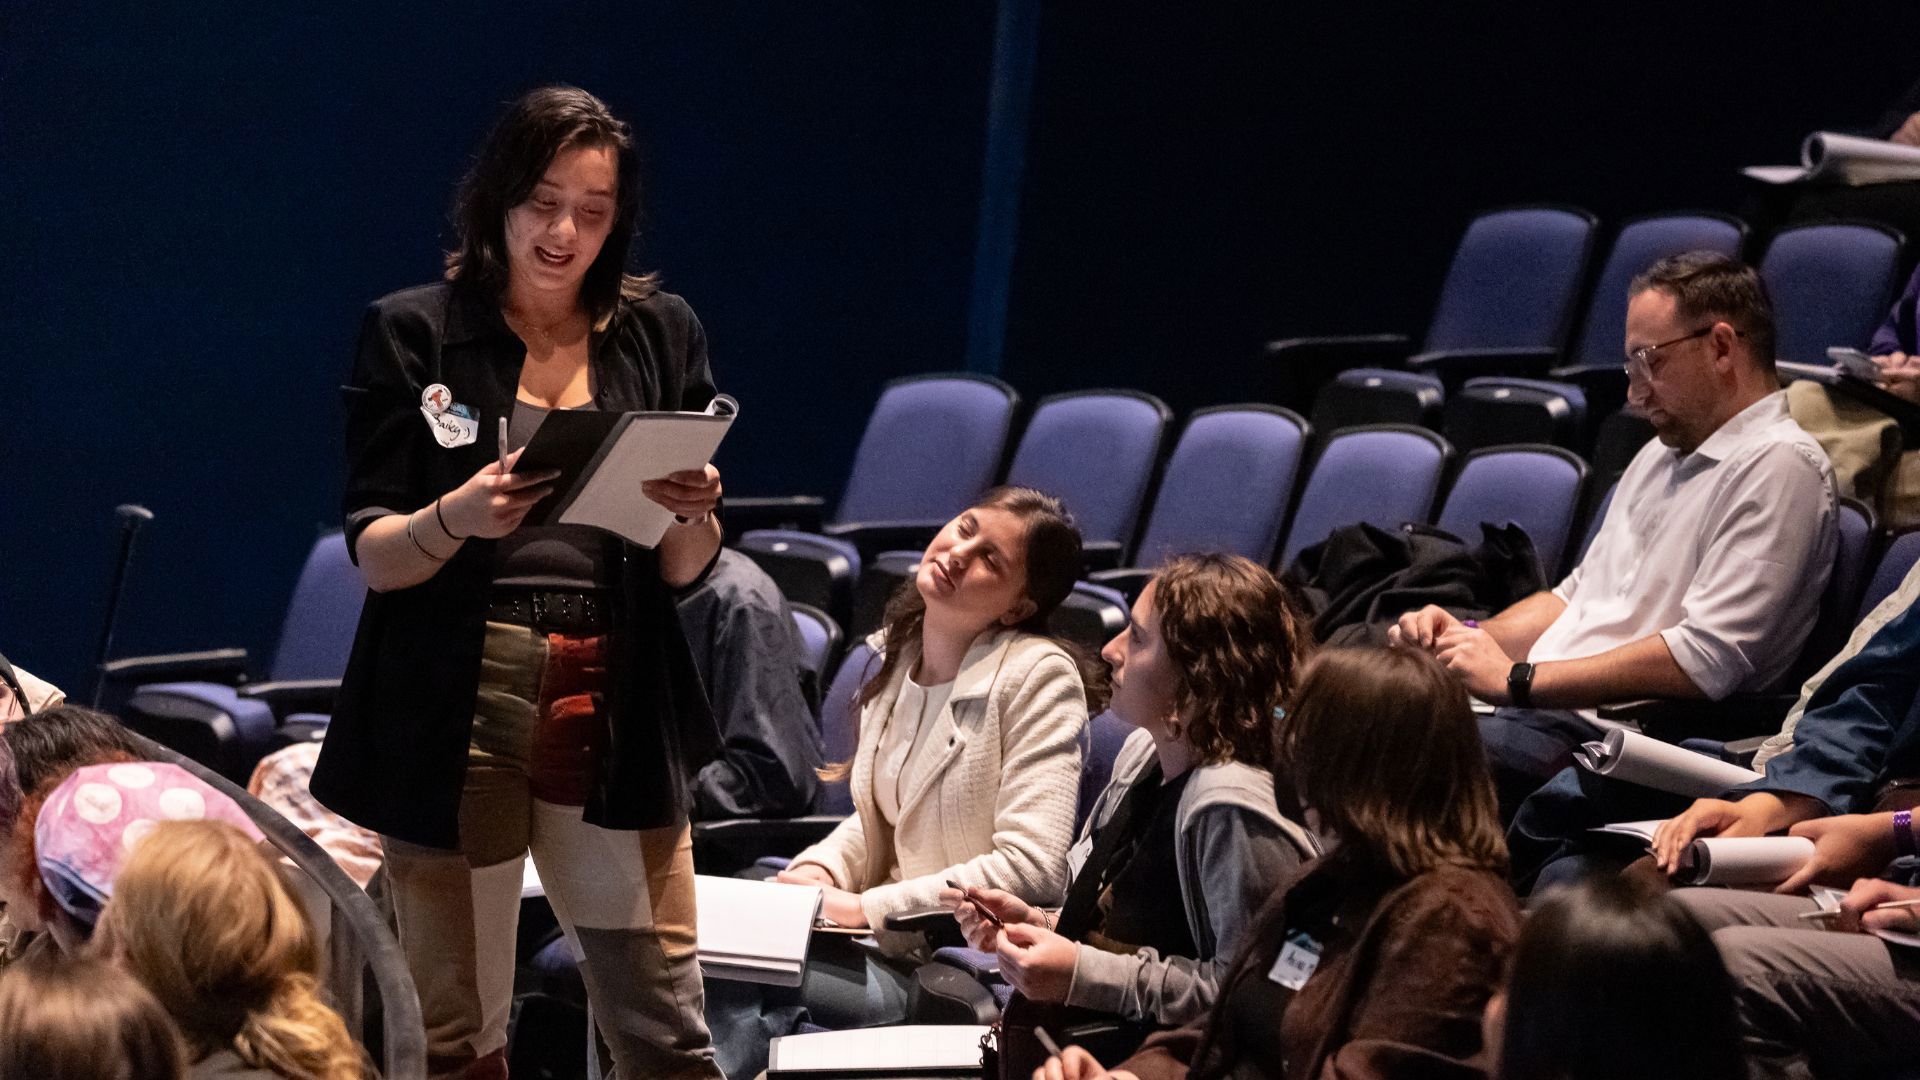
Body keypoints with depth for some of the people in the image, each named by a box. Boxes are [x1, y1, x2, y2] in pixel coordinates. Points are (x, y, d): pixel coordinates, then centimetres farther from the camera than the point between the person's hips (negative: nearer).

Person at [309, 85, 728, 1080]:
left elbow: (684, 571, 11)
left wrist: (694, 517, -11)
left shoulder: (660, 335, 10)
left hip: (616, 703, 2)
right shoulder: (413, 333, 2)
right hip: (455, 705, -2)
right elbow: (375, 558, -2)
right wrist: (457, 518, -23)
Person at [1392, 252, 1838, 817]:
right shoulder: (1664, 453, 24)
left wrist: (1518, 680, -16)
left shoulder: (1778, 466, -7)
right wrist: (1470, 637, 8)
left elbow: (1705, 660, -18)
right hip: (1530, 709, 9)